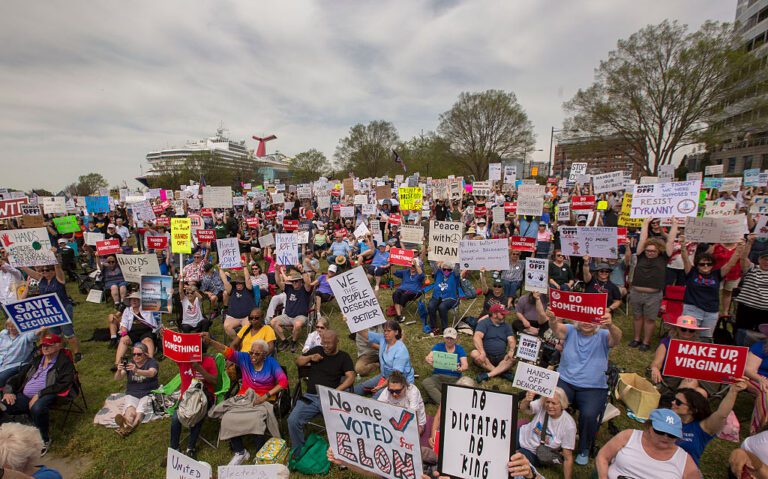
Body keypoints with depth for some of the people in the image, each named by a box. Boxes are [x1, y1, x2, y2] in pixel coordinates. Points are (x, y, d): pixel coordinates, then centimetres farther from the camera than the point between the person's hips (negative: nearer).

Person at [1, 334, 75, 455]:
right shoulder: (36, 360, 23)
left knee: (36, 408, -37)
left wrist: (39, 394, -18)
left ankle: (44, 440, -13)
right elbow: (18, 378, 24)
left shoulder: (65, 363, 1)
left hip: (45, 397, -6)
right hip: (24, 397, 6)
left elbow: (63, 384, -11)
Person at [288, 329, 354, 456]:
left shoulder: (343, 357, 3)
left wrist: (336, 391, -22)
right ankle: (297, 453, 6)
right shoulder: (317, 350, 11)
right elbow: (298, 361, 18)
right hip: (310, 397, 3)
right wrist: (310, 357, -3)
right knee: (293, 420, -18)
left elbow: (351, 377, -7)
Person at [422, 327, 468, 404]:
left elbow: (465, 365, -2)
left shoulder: (459, 349, 10)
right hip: (438, 377, 0)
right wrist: (428, 360, -32)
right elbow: (429, 357, -6)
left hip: (454, 379, 0)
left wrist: (460, 369, -27)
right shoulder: (438, 346, 9)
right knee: (426, 382, -30)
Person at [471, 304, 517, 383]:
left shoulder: (506, 325, 13)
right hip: (486, 356, -3)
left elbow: (511, 340, 2)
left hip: (501, 358, 3)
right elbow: (476, 337, -17)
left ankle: (488, 374, -32)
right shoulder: (484, 323, -2)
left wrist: (511, 351, -20)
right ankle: (501, 372, -27)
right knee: (474, 354, -32)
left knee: (513, 358, -25)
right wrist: (482, 352, -34)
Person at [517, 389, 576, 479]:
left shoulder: (569, 425, -23)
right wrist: (527, 400, -54)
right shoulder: (541, 405, -18)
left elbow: (568, 458, -16)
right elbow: (523, 408, -32)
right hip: (521, 435, 2)